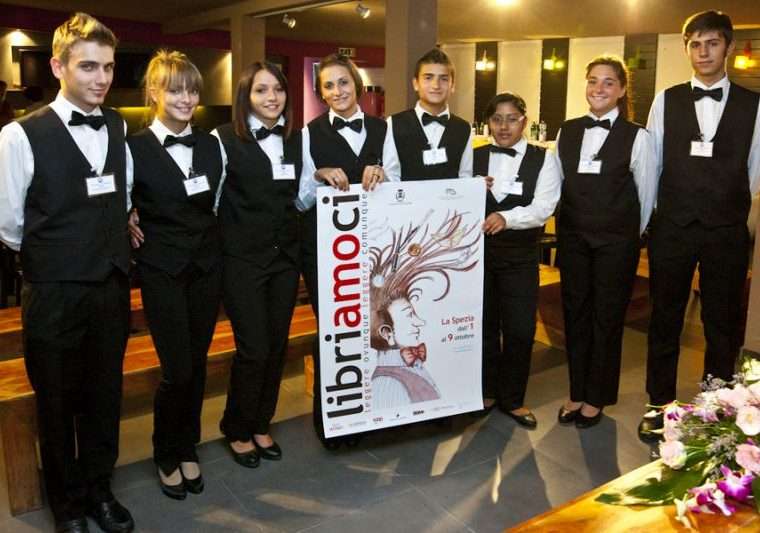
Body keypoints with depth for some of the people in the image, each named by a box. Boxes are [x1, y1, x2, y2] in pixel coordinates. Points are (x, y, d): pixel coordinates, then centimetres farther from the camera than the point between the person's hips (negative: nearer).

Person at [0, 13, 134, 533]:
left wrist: (109, 243, 12)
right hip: (54, 295, -4)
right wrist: (53, 256, 7)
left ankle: (99, 489, 38)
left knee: (105, 396, 17)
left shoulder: (119, 128, 2)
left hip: (112, 289, 4)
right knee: (58, 402, 13)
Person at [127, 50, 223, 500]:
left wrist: (214, 242, 6)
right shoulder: (134, 148, -6)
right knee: (177, 369, -4)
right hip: (162, 269, -4)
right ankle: (167, 455, 20)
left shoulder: (211, 144, 7)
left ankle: (188, 449, 28)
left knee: (197, 363, 10)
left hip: (207, 264, 4)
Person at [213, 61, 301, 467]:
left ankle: (261, 425, 30)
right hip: (243, 258, -5)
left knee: (277, 346, 11)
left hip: (286, 255, 5)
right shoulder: (225, 138, -8)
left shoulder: (296, 139, 8)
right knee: (253, 349, -2)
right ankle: (237, 431, 22)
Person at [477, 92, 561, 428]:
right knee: (483, 324, 10)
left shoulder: (543, 160, 0)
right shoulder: (474, 157, 7)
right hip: (478, 251, 2)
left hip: (520, 256, -1)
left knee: (520, 329, 2)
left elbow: (543, 207, -13)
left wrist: (507, 217, -29)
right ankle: (486, 392, 29)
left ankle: (512, 398, 22)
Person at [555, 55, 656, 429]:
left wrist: (629, 235, 7)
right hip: (573, 237, 4)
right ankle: (577, 392, 26)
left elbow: (646, 195, 0)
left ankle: (596, 398, 23)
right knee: (575, 314, 10)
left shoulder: (637, 137, -7)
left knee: (607, 318, 7)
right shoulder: (567, 132, 5)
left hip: (616, 241, -3)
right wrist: (568, 225, 9)